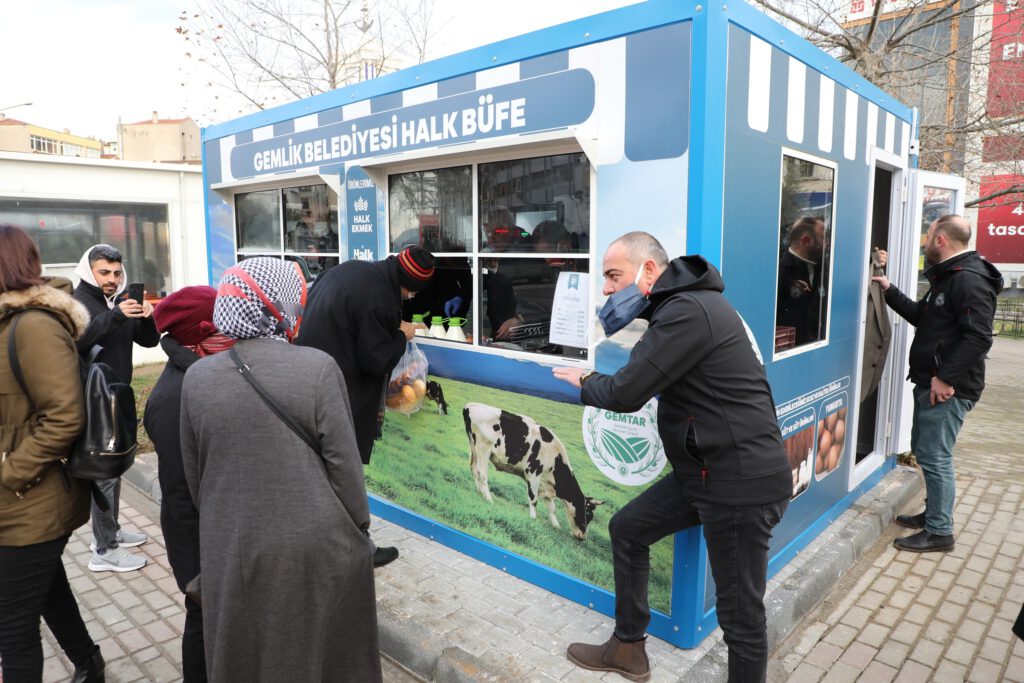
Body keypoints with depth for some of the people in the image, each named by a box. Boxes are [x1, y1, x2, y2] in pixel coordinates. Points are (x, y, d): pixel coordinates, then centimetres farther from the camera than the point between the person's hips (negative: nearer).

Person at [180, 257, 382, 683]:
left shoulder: (197, 377, -3)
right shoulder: (318, 368, -15)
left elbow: (194, 473, 6)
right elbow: (344, 463, -12)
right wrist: (359, 528, 1)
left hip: (231, 552, 3)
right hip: (318, 549, -3)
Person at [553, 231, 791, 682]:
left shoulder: (689, 311, -22)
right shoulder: (679, 305, 12)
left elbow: (626, 394, -21)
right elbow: (644, 377, 17)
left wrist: (584, 382, -2)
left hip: (740, 481, -10)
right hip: (704, 471, 11)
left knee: (740, 611, 4)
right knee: (627, 529, 18)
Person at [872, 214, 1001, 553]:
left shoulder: (970, 280, -17)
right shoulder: (947, 278, 18)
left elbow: (979, 337, -25)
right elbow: (921, 317, 28)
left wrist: (946, 378, -25)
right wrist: (889, 290, 22)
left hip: (948, 388, -11)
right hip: (931, 382, 11)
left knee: (934, 456, -6)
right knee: (924, 450, 18)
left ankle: (939, 532, 5)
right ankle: (934, 513, 31)